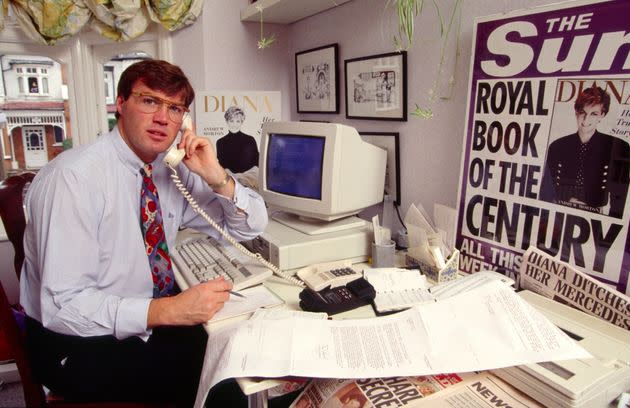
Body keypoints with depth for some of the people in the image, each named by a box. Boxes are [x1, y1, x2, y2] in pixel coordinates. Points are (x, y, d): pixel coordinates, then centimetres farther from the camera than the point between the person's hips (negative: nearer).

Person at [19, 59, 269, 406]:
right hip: (77, 346, -6)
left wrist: (217, 179, -15)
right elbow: (63, 306, -23)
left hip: (150, 321, 6)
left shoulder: (173, 170, -2)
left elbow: (250, 226, 2)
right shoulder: (73, 176, -21)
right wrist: (167, 310, -33)